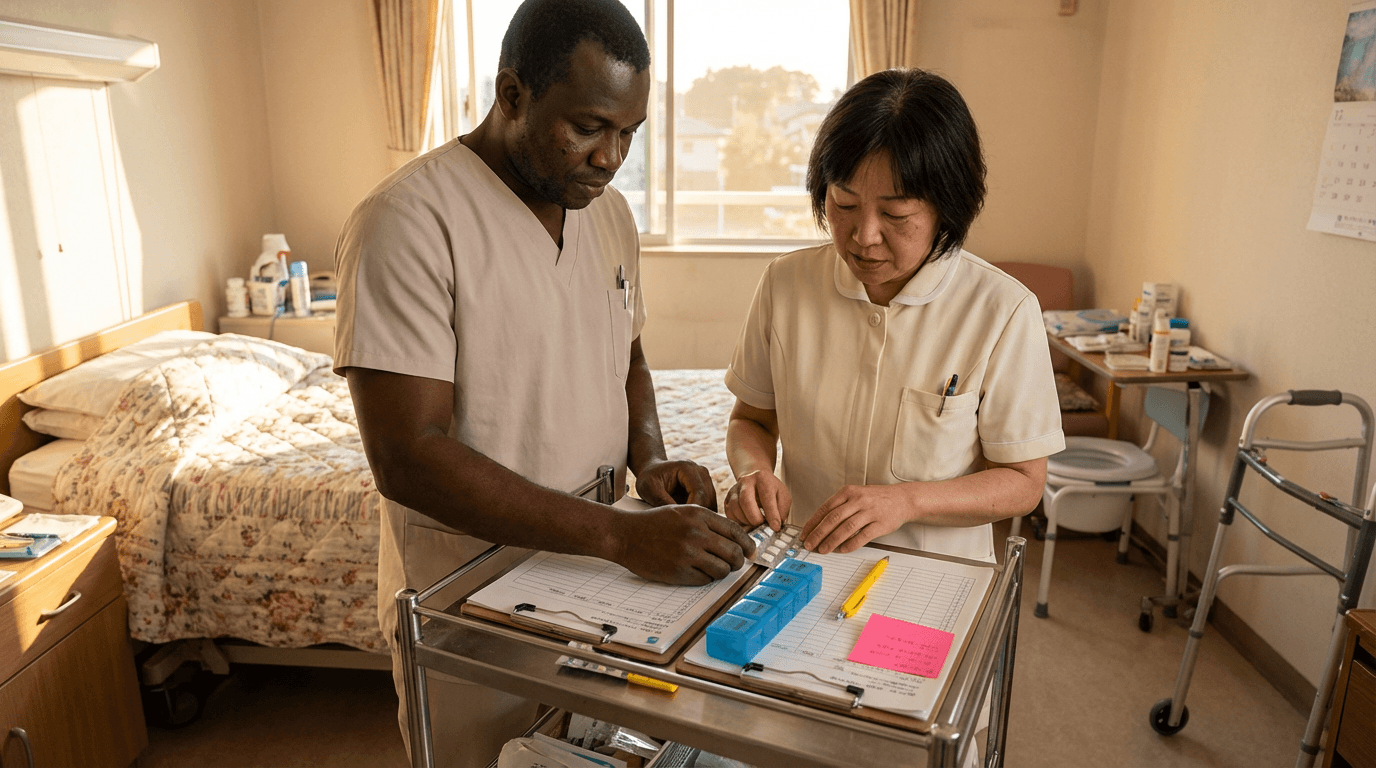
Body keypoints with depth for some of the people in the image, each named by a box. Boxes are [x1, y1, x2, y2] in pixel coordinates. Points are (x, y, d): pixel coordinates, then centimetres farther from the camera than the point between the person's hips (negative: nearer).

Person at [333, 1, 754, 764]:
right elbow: (406, 456, -26)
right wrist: (624, 536, -30)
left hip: (596, 574, 6)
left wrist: (648, 457, -6)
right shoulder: (409, 221, -21)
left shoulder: (609, 212, 2)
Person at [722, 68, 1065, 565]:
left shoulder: (1002, 310, -10)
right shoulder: (785, 283, -1)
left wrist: (907, 499, -19)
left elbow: (1023, 482, -4)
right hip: (804, 567, 2)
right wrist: (754, 472, -11)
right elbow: (752, 419, 10)